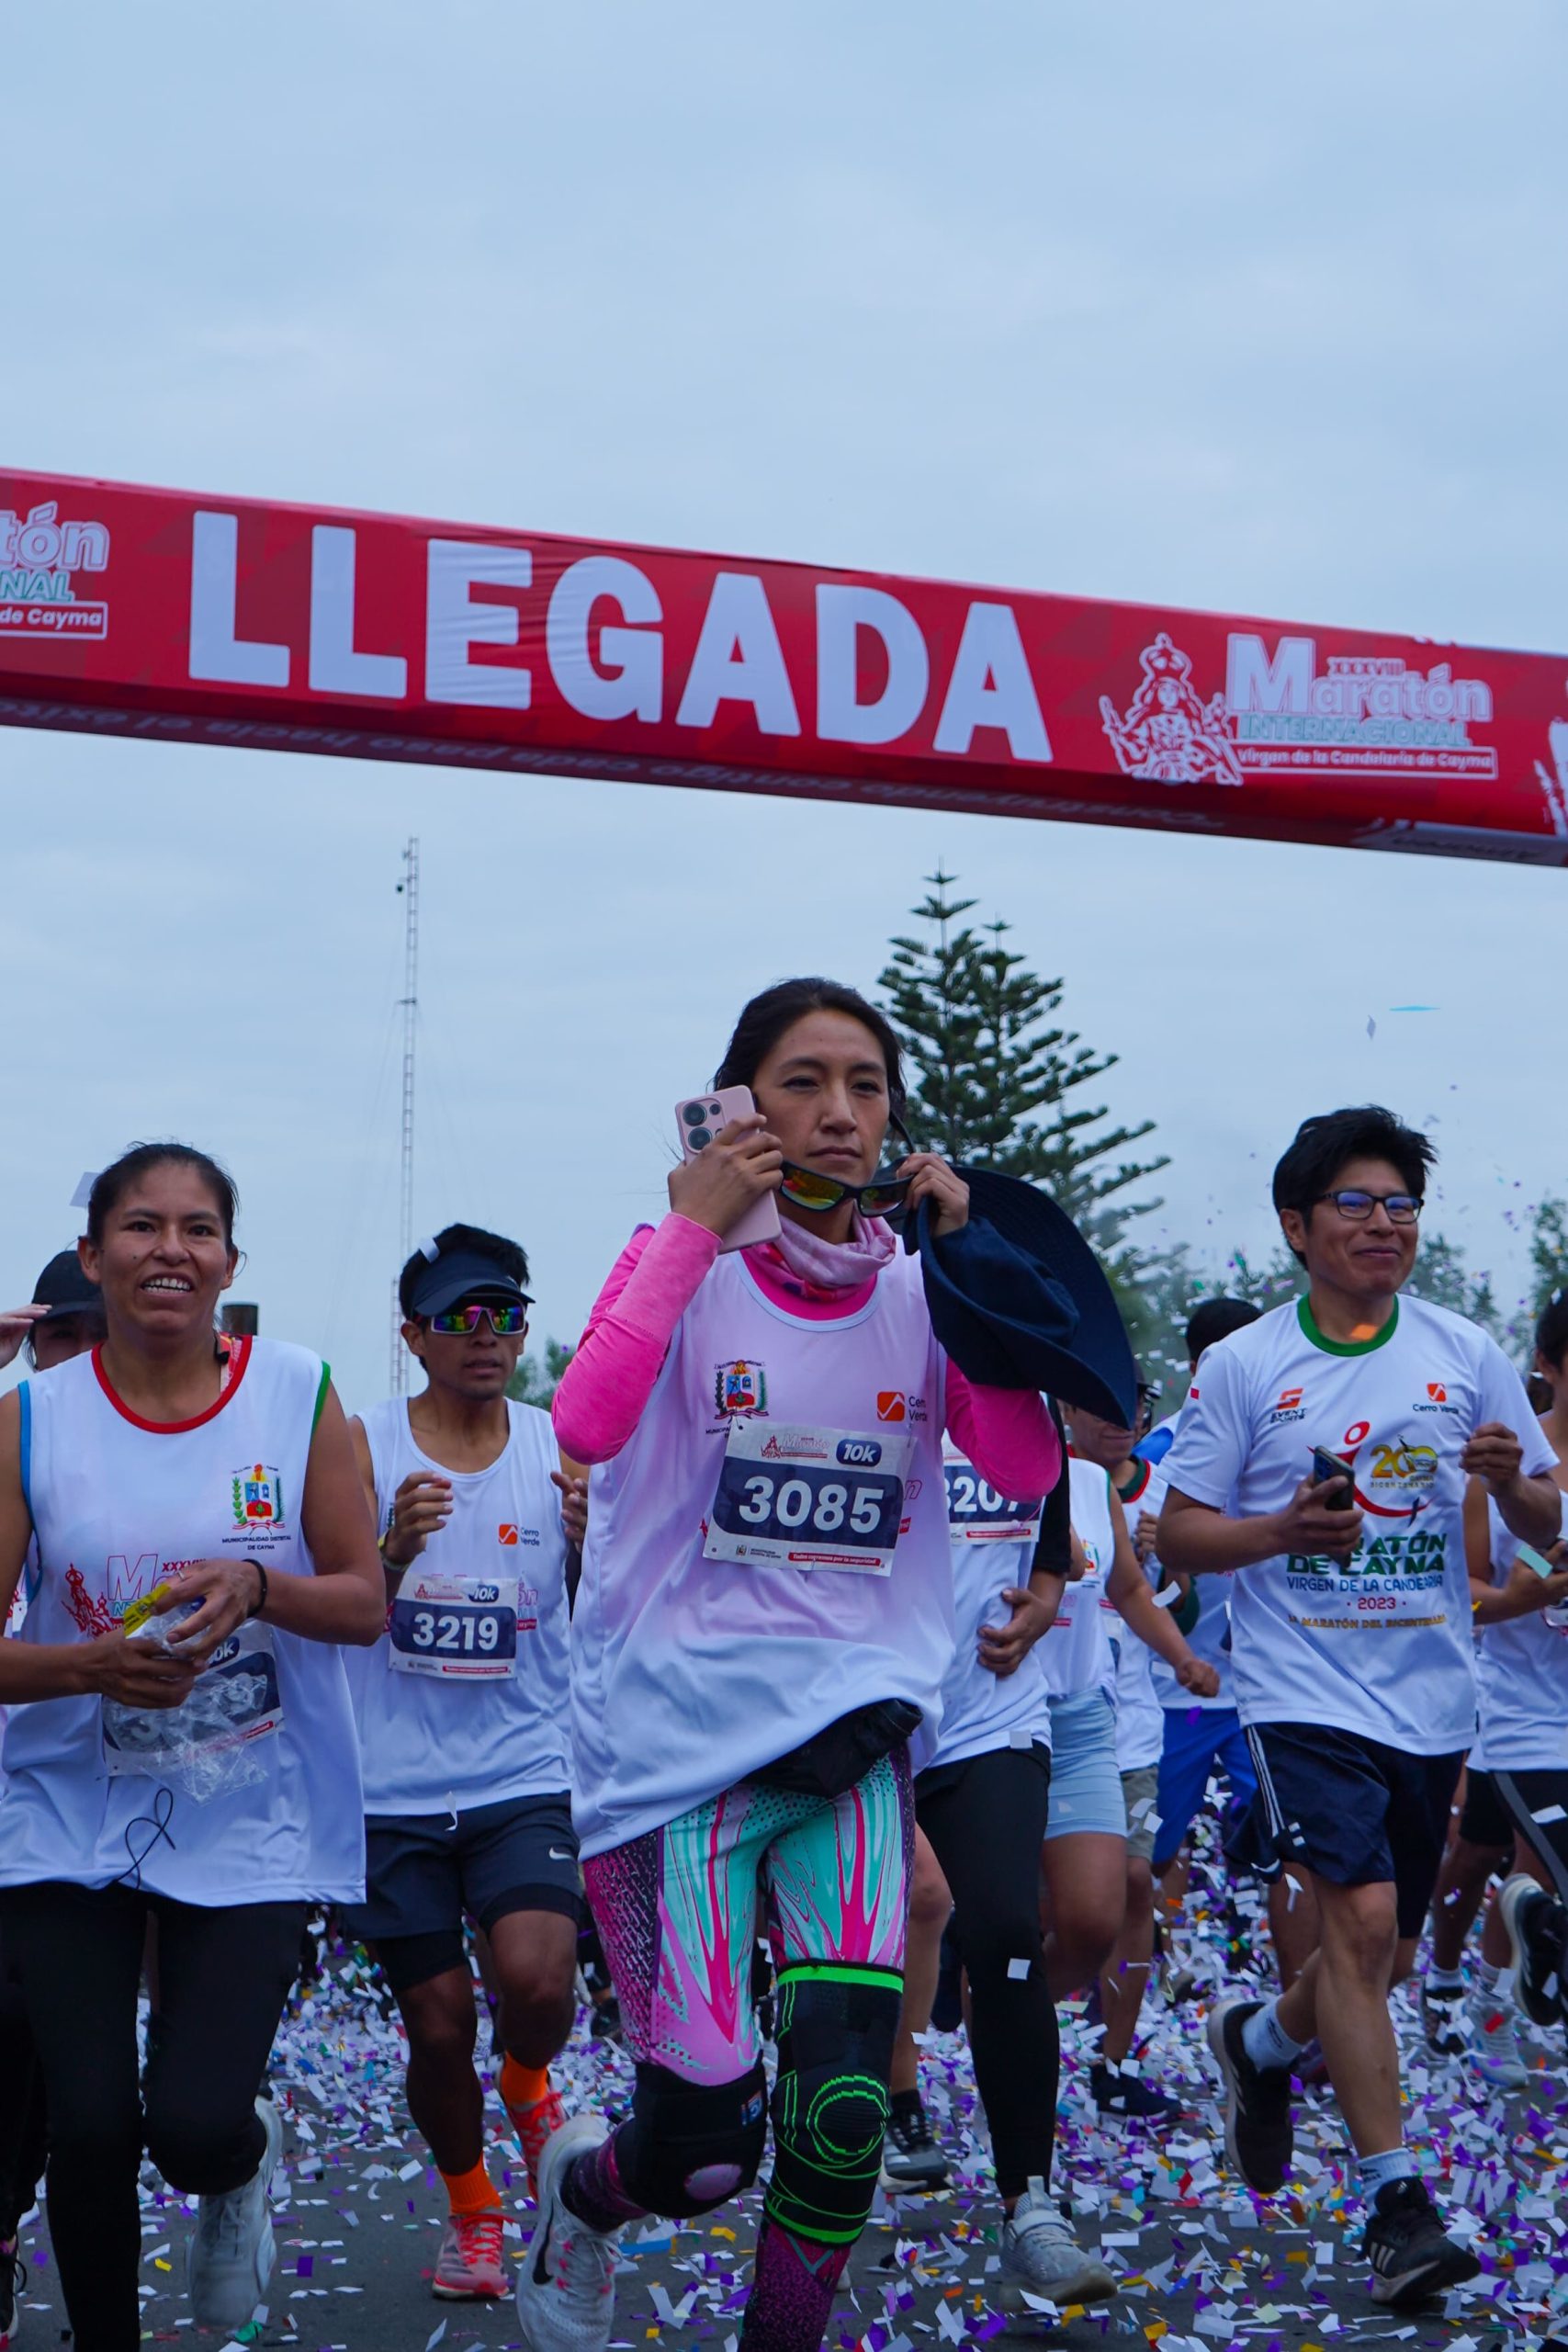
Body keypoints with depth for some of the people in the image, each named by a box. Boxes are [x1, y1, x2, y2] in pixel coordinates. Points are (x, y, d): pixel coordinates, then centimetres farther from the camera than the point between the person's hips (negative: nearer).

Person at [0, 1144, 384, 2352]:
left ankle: (244, 2162, 28)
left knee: (194, 2125, -10)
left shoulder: (299, 1395, -3)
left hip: (253, 1822, -1)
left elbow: (365, 1604, 0)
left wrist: (258, 1587, -20)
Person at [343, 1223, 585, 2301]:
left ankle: (528, 2081, 16)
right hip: (396, 1790, 0)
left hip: (527, 1776, 0)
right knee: (440, 2027, 4)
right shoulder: (364, 1446, 0)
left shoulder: (563, 1448, 2)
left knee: (536, 1980, -21)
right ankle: (470, 2205, 32)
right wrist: (394, 1549, -24)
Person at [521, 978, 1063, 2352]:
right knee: (703, 2152, 0)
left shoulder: (915, 1294, 7)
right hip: (677, 1735, -3)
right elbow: (586, 1422, -22)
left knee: (846, 2102, -13)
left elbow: (1029, 1466, -7)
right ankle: (582, 2188, 36)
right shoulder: (685, 1267, -3)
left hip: (851, 1730, 3)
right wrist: (697, 1228, -19)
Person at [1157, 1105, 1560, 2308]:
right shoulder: (1242, 1365, -1)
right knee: (1361, 1919, -19)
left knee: (1388, 1956, 13)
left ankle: (1260, 2040, 44)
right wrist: (1283, 1528, -18)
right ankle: (1396, 2196, -10)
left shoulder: (1466, 1353, 5)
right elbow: (1178, 1535, 1)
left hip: (1431, 1696, 4)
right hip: (1306, 1690, -3)